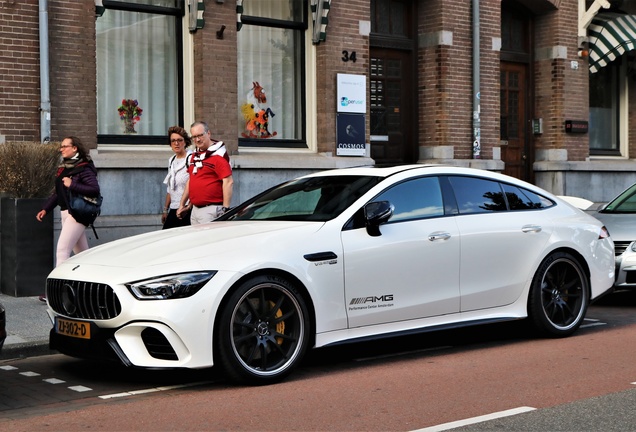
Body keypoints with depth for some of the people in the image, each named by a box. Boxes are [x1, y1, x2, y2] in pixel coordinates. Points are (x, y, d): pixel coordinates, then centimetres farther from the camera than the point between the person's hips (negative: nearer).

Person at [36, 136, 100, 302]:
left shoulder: (84, 169, -12)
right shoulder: (63, 168, 13)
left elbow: (95, 190, -21)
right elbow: (57, 192, 19)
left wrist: (72, 185, -22)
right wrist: (46, 209, 12)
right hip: (66, 212, 9)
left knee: (62, 249, -12)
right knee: (82, 251, 15)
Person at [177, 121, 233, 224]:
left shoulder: (218, 155, -10)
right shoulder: (193, 156, 16)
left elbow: (228, 182, -16)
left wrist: (226, 208, -19)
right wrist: (182, 204, 25)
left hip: (211, 209, -8)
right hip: (195, 209, 8)